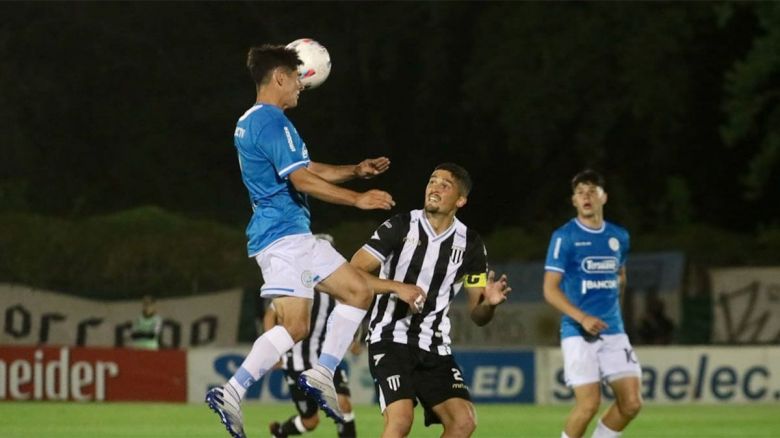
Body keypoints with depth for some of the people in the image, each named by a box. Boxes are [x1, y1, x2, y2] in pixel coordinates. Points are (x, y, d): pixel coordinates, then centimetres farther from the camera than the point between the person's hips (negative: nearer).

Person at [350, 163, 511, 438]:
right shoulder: (400, 227, -6)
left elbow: (477, 316, 8)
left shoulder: (470, 244, 4)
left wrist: (489, 303, -16)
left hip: (435, 346, 5)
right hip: (391, 339, -4)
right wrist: (399, 288, -23)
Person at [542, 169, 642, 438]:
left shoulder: (619, 237, 10)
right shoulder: (564, 237, -6)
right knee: (589, 404, -14)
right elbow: (550, 289, -10)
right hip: (578, 334, -5)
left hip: (613, 332, 5)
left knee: (631, 403, -4)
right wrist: (582, 317, -23)